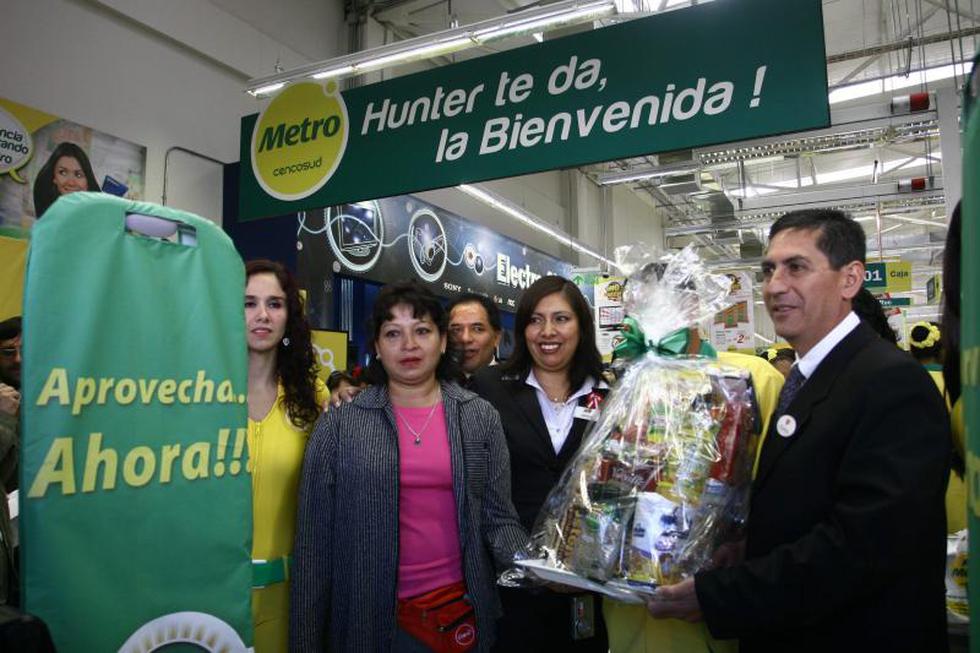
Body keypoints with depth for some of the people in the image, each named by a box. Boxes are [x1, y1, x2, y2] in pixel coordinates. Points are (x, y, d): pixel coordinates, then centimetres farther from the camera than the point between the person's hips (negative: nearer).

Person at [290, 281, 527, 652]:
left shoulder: (481, 417, 0)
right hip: (370, 616, -1)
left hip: (464, 613, 2)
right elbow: (314, 540, -3)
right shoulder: (338, 426, -5)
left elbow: (498, 519, 1)